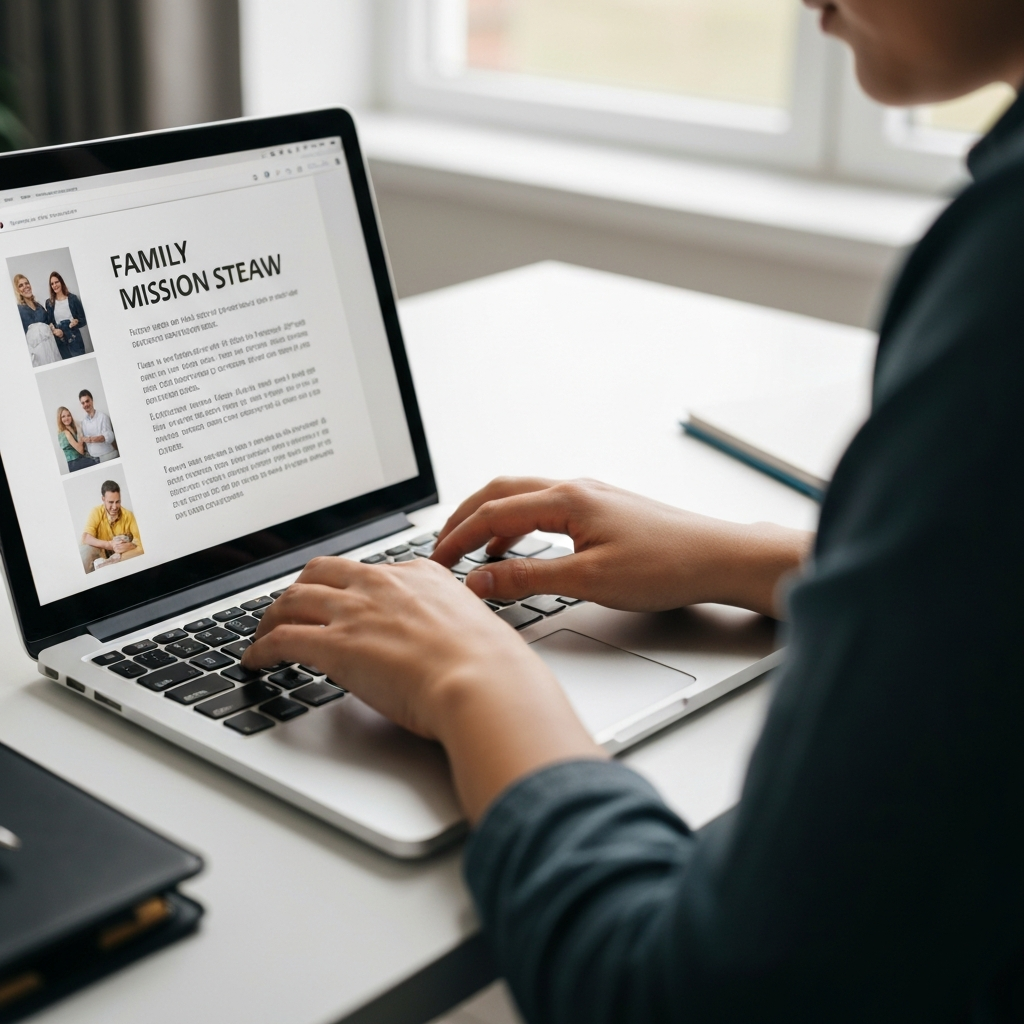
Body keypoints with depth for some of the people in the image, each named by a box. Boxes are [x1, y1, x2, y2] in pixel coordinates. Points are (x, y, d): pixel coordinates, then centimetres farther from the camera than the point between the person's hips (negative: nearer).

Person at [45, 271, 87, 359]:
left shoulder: (72, 298, 0)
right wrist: (54, 330, -11)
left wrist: (77, 321, -19)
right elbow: (49, 322, 9)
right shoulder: (49, 303, 6)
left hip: (74, 338, -2)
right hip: (60, 341, 2)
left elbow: (83, 319, 2)